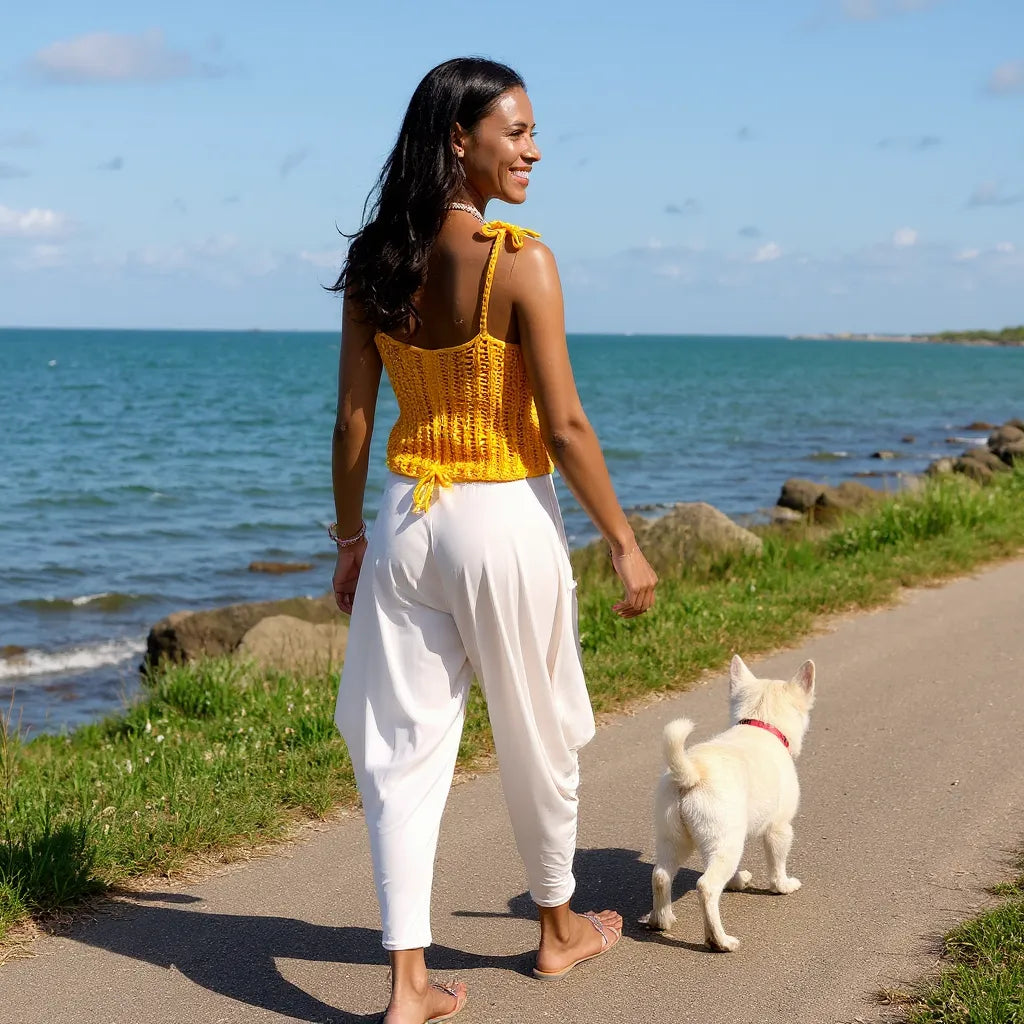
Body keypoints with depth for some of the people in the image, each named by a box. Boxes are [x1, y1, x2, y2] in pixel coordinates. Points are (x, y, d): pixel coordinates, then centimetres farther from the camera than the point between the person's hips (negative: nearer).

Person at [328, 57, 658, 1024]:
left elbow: (353, 418, 4)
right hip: (506, 518, -4)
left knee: (404, 746, 7)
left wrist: (349, 535, 14)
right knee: (536, 738, 15)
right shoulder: (519, 262, -15)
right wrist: (625, 544, -5)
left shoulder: (374, 264, 0)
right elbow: (564, 426, -15)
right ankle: (559, 929, 36)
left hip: (408, 517, 4)